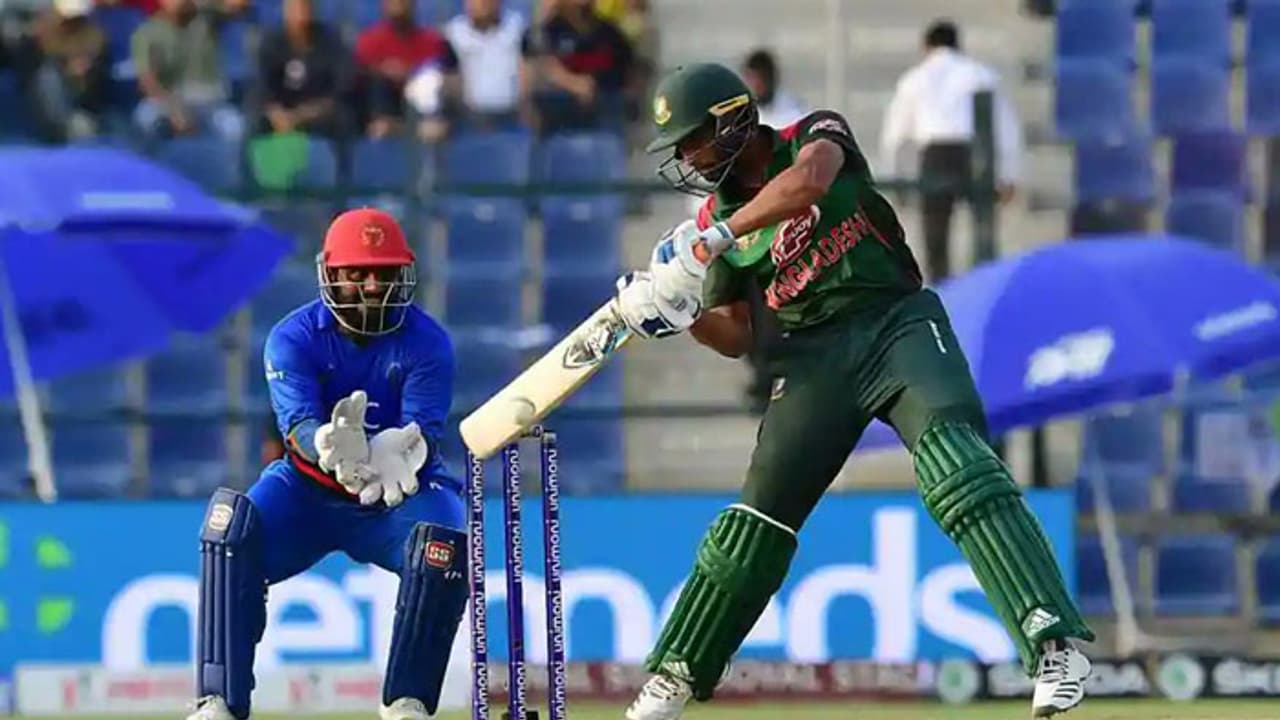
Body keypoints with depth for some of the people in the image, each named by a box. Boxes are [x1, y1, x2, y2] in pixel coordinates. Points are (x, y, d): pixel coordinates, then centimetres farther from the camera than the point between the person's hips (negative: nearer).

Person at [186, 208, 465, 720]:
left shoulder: (427, 342, -10)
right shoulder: (293, 338, -11)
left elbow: (424, 429, -23)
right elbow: (298, 424, -26)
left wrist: (401, 452, -49)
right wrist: (330, 447, -52)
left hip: (400, 494, 0)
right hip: (308, 489, 0)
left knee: (445, 540, -32)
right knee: (231, 527, -27)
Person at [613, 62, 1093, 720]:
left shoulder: (815, 137, -3)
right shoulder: (717, 216, 10)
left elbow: (808, 182, -28)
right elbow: (735, 336, 14)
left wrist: (711, 240, -30)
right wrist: (678, 312, -7)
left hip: (898, 323, -5)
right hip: (811, 358, 5)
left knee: (954, 460, -27)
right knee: (758, 516, 5)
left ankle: (1055, 644, -36)